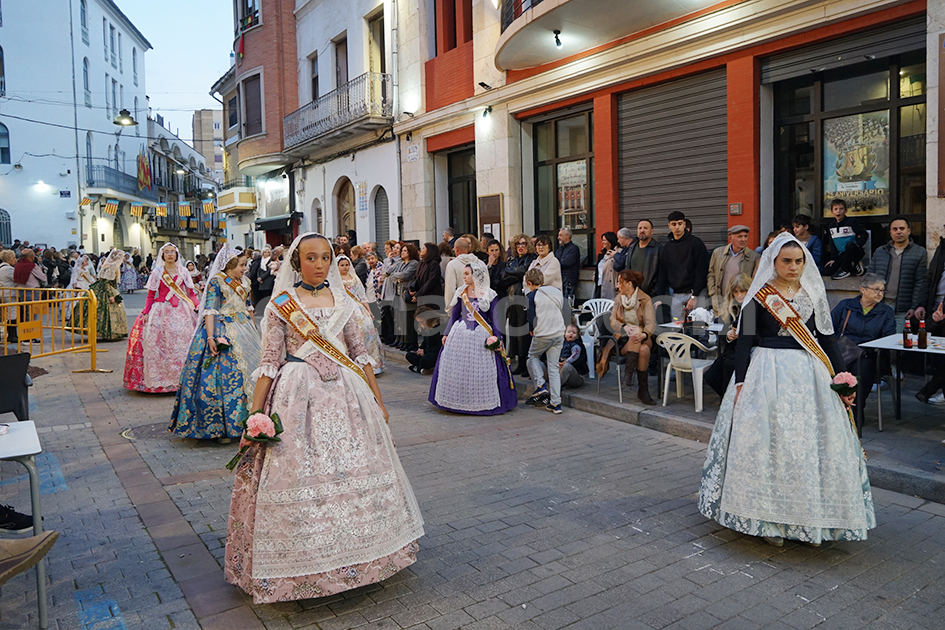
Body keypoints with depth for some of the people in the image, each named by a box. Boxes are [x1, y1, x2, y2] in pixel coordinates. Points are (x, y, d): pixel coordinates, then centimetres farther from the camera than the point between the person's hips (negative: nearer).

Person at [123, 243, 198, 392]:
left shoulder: (183, 271, 10)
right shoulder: (157, 272, 6)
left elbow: (191, 293, 9)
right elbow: (150, 295, 4)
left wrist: (198, 305, -8)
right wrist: (146, 312, -6)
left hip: (181, 312, 1)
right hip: (161, 311, -1)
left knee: (183, 341, -4)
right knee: (161, 344, -4)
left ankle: (182, 378, 2)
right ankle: (161, 379, 2)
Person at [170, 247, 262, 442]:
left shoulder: (244, 282, 12)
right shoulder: (217, 282, -10)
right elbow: (209, 310, -17)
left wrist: (255, 331, 19)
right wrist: (210, 337, -26)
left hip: (244, 333, 8)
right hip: (223, 333, -8)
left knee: (248, 371, 10)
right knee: (224, 376, -8)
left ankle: (245, 418, 22)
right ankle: (219, 427, 0)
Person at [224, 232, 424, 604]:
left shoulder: (343, 301, 8)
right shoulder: (280, 304, -1)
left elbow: (360, 354, 11)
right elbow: (270, 363, -3)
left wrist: (378, 401, 11)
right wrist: (254, 415, -8)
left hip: (346, 393, 3)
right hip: (298, 397, -3)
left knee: (351, 467, 7)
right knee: (299, 474, -1)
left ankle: (355, 554, 26)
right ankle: (301, 564, 18)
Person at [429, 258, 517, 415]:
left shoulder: (490, 295, -3)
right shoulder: (461, 292, 7)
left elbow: (495, 319, -1)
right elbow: (454, 315, 14)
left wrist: (497, 338, -9)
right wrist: (446, 333, 11)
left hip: (481, 337, -3)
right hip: (460, 334, 4)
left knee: (480, 370, -2)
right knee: (454, 367, 4)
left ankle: (480, 402, 14)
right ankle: (456, 401, 19)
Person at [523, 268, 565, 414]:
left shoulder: (533, 295, -6)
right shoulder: (557, 291, 9)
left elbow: (531, 317, -10)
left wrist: (531, 330, 7)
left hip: (542, 335, -4)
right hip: (559, 333, 4)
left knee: (533, 357, 24)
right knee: (554, 367, 9)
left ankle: (540, 386, 7)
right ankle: (555, 403, 6)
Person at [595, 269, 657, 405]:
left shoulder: (645, 299, 1)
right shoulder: (618, 299, 11)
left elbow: (651, 323, -10)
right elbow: (613, 321, 1)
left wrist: (644, 334, -33)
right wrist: (625, 327, -21)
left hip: (642, 339, 0)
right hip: (623, 339, 0)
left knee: (644, 349, -36)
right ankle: (643, 390, -33)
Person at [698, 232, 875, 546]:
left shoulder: (814, 294, 9)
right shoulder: (759, 296, -1)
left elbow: (827, 338, 10)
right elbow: (745, 341, -4)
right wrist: (740, 381, -12)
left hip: (810, 377, 3)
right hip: (767, 375, -3)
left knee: (811, 444, 5)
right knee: (768, 444, -1)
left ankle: (810, 518, 20)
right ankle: (770, 519, 10)